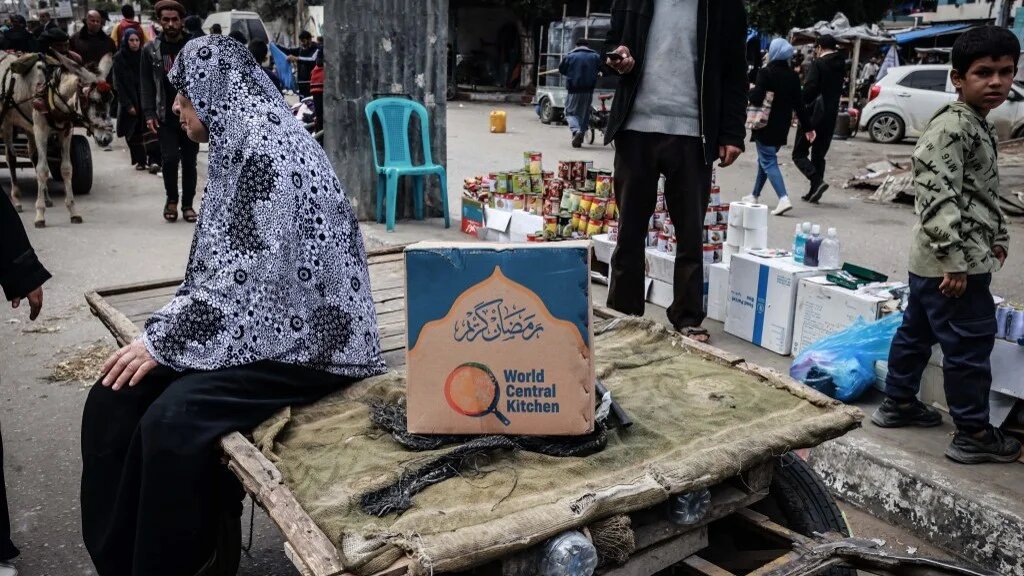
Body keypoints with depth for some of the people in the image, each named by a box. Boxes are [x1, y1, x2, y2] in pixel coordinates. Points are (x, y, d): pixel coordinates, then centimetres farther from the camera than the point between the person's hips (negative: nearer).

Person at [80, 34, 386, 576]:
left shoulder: (268, 147, -17)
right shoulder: (237, 143, 13)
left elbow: (248, 276, -22)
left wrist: (162, 341, -15)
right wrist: (163, 328, 5)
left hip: (298, 335, -9)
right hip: (248, 322, 9)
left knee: (171, 420, -26)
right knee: (114, 398, -3)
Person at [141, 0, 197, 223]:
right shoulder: (151, 50, 5)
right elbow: (146, 84, 5)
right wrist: (149, 114, -5)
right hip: (165, 116, 0)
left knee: (189, 161, 5)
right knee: (170, 158, -11)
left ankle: (187, 204, 18)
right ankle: (171, 199, 11)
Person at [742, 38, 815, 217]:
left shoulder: (765, 72, -14)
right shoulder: (793, 76, 5)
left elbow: (756, 98, -22)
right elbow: (798, 103, 6)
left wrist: (750, 90, 1)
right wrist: (807, 127, 11)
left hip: (765, 125, -7)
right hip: (781, 127, 7)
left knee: (768, 161, -6)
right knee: (766, 159, 21)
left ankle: (783, 198, -22)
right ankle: (755, 195, 32)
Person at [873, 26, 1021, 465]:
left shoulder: (980, 125, 16)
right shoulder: (951, 126, -17)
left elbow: (986, 192, 27)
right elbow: (938, 195, -24)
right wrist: (954, 259, -26)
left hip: (932, 261, 10)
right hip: (952, 263, -10)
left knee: (916, 333, 19)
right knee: (970, 345, -2)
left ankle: (898, 404, 32)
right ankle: (973, 435, 9)